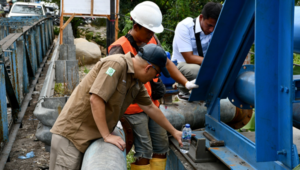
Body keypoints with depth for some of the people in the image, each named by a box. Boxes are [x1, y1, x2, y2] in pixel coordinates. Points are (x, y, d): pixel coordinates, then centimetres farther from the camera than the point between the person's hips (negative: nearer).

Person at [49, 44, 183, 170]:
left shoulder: (137, 82, 8)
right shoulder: (116, 64, -19)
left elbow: (151, 108, 20)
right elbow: (95, 99, -26)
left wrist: (173, 132, 26)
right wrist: (107, 136, -21)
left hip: (90, 136, 8)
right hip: (72, 132, -8)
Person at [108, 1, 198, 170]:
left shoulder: (153, 40, 1)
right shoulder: (119, 48, -18)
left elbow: (166, 63, 12)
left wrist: (186, 82, 1)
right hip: (134, 109, -7)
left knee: (162, 146, 11)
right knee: (144, 151, -3)